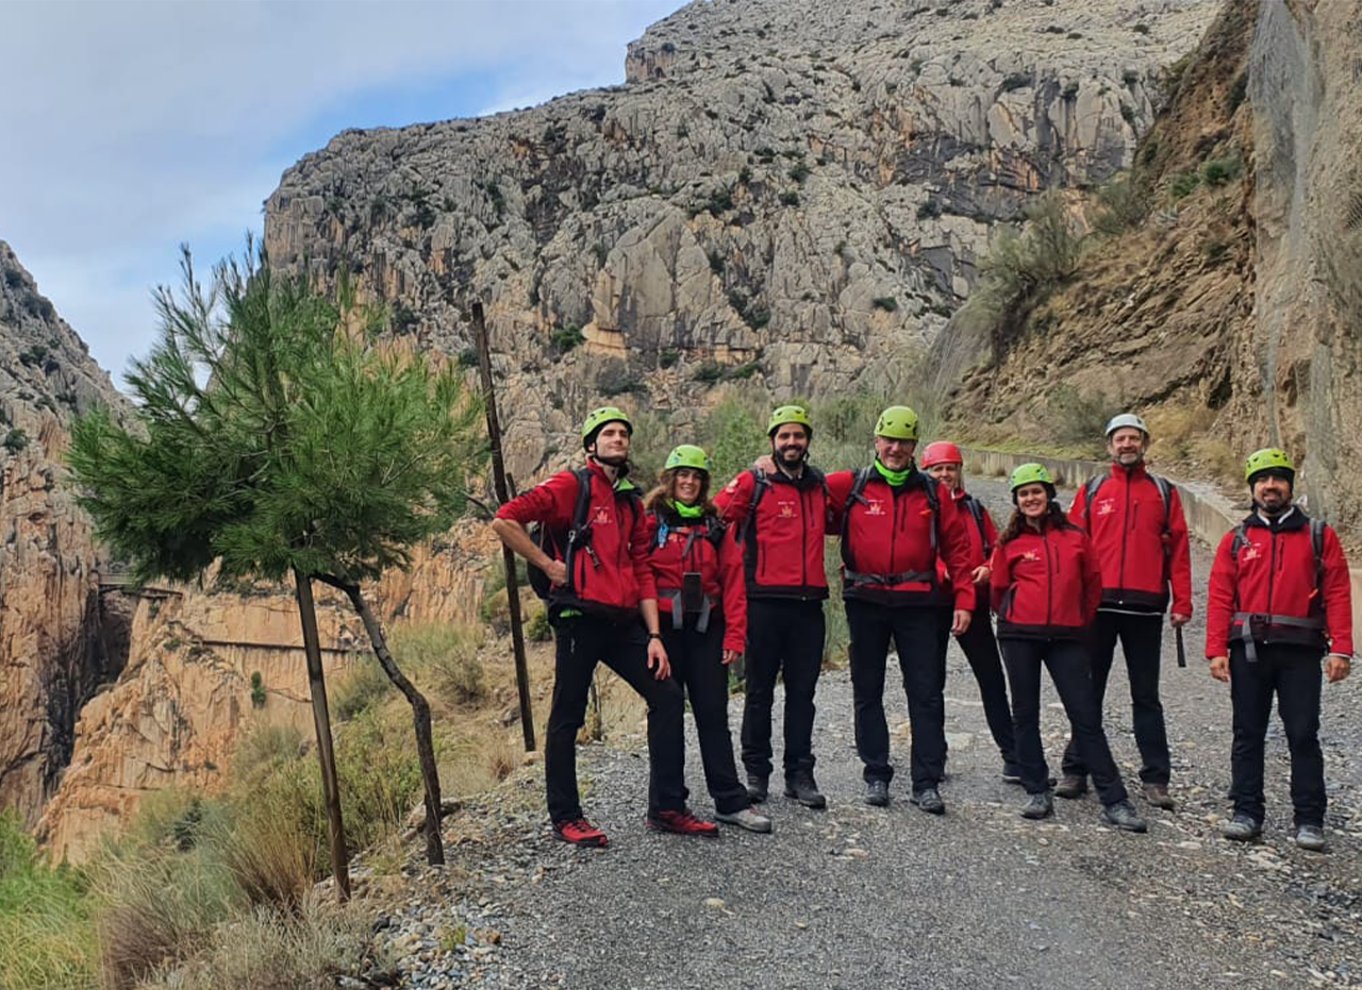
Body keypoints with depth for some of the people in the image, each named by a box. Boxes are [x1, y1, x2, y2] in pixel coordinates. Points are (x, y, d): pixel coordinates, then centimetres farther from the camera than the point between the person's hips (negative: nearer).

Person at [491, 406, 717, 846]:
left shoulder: (632, 503, 18)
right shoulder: (571, 485, -2)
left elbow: (642, 573, 15)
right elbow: (504, 520, -11)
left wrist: (654, 635, 7)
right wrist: (549, 565, -9)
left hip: (624, 623, 7)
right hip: (580, 619, -6)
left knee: (668, 697, 2)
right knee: (568, 717, 2)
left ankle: (667, 808, 12)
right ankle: (565, 818, 16)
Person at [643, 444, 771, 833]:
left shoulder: (716, 526, 10)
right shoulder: (651, 521, 2)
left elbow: (732, 580, 6)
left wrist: (734, 634, -2)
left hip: (706, 629, 2)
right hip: (664, 627, -2)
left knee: (713, 714, 4)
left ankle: (731, 801, 9)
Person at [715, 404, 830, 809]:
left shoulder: (820, 485, 13)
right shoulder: (753, 482, -1)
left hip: (809, 604, 4)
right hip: (765, 602, -4)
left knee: (803, 692, 8)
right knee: (760, 691, 5)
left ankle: (800, 774, 16)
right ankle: (756, 772, 15)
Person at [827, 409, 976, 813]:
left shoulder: (933, 492, 7)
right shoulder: (850, 486, 2)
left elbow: (956, 547, 8)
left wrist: (963, 599, 3)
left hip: (917, 603, 1)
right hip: (865, 602, 0)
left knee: (926, 693, 1)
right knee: (867, 692, 8)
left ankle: (926, 783, 9)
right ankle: (876, 776, 20)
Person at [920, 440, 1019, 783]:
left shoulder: (974, 508, 14)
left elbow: (996, 547, 14)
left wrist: (988, 569, -6)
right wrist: (939, 572, -22)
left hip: (973, 603, 3)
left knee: (992, 679, 4)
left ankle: (1012, 757, 9)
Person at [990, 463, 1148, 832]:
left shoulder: (1075, 537, 5)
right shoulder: (1009, 542, 3)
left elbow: (1092, 584, 14)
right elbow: (998, 590, 12)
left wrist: (1079, 621, 15)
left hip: (1066, 637, 0)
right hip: (1019, 635, 0)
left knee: (1086, 715, -1)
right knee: (1025, 714, 6)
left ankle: (1114, 802, 3)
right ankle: (1037, 793, 17)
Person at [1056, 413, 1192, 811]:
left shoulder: (1164, 493, 9)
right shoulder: (1091, 491, 9)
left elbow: (1178, 550, 5)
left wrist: (1182, 603, -3)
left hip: (1145, 609, 0)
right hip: (1097, 606, 0)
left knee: (1146, 695, 7)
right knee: (1088, 691, 7)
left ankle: (1155, 778, 13)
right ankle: (1075, 770, 14)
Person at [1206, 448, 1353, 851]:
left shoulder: (1319, 536, 7)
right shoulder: (1236, 539, 9)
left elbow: (1337, 594, 0)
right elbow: (1219, 597, 3)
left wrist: (1340, 649, -9)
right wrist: (1216, 650, -6)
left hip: (1300, 652, -1)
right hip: (1249, 651, 2)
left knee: (1303, 736, 2)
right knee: (1248, 734, 7)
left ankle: (1309, 821, 9)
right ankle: (1247, 813, 15)